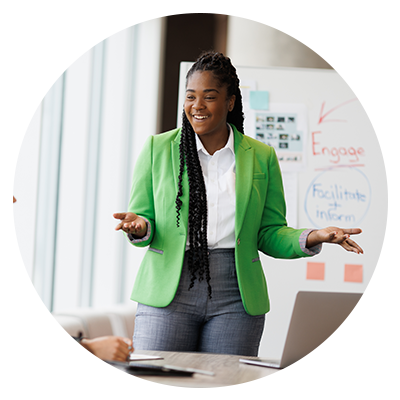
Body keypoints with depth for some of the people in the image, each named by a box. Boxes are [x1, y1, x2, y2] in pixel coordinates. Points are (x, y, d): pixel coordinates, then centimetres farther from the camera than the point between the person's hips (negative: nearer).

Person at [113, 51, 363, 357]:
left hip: (235, 298, 1)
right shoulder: (158, 148, 7)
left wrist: (314, 237, -8)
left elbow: (270, 234, 10)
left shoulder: (262, 157, 9)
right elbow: (142, 218, 9)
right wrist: (140, 228, -15)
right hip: (168, 294, -1)